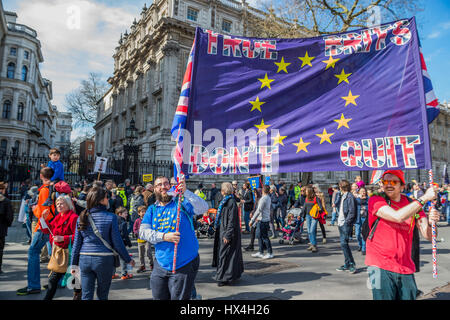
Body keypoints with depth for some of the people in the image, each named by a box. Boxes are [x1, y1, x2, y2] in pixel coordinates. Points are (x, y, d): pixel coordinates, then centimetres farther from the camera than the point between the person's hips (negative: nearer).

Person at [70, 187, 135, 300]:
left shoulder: (82, 218, 1)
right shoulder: (111, 217, -10)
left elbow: (77, 243, 4)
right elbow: (117, 243, -7)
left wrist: (74, 263, 14)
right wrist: (128, 259, 4)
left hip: (85, 259, 3)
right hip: (104, 260, -3)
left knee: (86, 295, 12)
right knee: (102, 295, 15)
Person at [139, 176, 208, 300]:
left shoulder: (181, 201, -6)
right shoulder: (152, 209, 6)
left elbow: (203, 208, -21)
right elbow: (143, 232, -3)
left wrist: (185, 192, -34)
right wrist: (164, 236, -18)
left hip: (184, 264, -4)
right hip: (160, 265, 4)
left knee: (179, 297, 8)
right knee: (158, 297, 19)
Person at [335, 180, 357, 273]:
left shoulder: (350, 196, -11)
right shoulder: (341, 195, 15)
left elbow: (352, 212, -15)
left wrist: (346, 222, -16)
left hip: (346, 224, -9)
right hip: (341, 223, 9)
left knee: (344, 243, -11)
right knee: (343, 243, 11)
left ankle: (352, 264, 0)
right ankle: (347, 264, 19)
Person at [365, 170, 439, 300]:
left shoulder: (413, 204, 7)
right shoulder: (375, 200, -7)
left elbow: (428, 236, 3)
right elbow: (398, 216, -25)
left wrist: (430, 223, -19)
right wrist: (424, 198, -19)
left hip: (406, 268, 5)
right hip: (380, 266, -4)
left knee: (409, 297, 11)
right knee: (384, 297, -5)